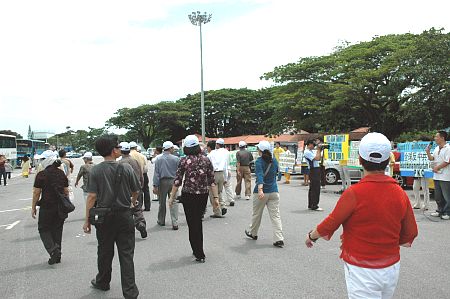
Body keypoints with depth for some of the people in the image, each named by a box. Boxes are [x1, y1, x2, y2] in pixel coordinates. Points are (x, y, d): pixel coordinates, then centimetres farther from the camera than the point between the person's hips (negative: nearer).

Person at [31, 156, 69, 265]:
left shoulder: (41, 175, -8)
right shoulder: (62, 174, 6)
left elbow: (36, 193, -7)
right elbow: (66, 191, 10)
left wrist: (33, 207, 1)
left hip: (47, 207, -5)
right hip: (61, 206, 5)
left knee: (44, 229, 8)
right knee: (57, 230, 12)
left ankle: (53, 249, -12)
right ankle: (57, 255, 17)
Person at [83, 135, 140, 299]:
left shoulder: (95, 170, -8)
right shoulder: (126, 168, -7)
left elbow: (92, 196, -11)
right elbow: (136, 191, 3)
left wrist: (87, 220, -4)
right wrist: (132, 202, 25)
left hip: (104, 216, 1)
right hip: (125, 215, -1)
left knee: (105, 252, 18)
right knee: (126, 253, 4)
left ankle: (102, 282, 38)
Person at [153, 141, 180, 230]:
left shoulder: (159, 159, -3)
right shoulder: (176, 159, -4)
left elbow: (156, 173, -4)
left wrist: (155, 185, -3)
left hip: (162, 182, 1)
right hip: (173, 181, -1)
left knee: (162, 202, 14)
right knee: (174, 203, 0)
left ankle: (161, 221, 27)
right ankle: (175, 223, -6)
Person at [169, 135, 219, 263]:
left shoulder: (184, 161, -8)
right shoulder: (206, 160, 0)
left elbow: (177, 181, -7)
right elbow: (212, 181, -2)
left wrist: (172, 197, 2)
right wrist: (216, 197, 3)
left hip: (188, 196, -3)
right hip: (203, 195, 3)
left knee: (192, 224, 7)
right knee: (198, 222, 21)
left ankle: (199, 255, 12)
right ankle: (198, 250, 32)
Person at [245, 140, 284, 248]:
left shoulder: (259, 161, -11)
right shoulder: (275, 161, 6)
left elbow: (260, 176, -26)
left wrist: (260, 190, -38)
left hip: (262, 192, -4)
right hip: (274, 191, 4)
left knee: (256, 214, 16)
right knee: (275, 215, 2)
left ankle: (252, 233, 36)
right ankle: (279, 239, -6)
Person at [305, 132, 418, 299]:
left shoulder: (354, 193, -21)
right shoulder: (400, 194, -5)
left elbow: (329, 226, -10)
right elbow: (408, 238, 4)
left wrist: (311, 236, 9)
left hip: (362, 272, -5)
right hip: (392, 269, 6)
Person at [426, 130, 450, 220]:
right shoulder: (436, 148, 14)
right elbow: (432, 159, 16)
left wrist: (437, 167, -11)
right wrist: (428, 152, 0)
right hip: (437, 176, 8)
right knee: (438, 196, 14)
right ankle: (440, 210, 25)